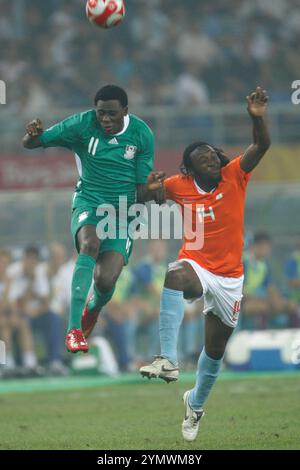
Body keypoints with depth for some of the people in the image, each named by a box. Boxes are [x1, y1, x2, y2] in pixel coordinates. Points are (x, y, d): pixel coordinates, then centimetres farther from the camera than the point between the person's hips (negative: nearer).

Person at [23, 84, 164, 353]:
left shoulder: (142, 135, -6)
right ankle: (74, 329, -36)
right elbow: (29, 144, -4)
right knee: (90, 244, -35)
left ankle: (93, 309, 25)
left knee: (105, 281, -16)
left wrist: (151, 189, -26)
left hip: (122, 211, 1)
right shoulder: (82, 125, -9)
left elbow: (141, 194, -2)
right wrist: (34, 135, -28)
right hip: (88, 204, -1)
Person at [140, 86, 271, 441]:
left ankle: (196, 403, 44)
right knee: (175, 277, -41)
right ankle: (168, 360, -49)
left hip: (230, 277, 2)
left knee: (215, 348, 15)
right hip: (196, 265, -2)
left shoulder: (234, 175, -8)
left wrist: (257, 118, -40)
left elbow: (262, 146, -22)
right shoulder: (181, 186, -7)